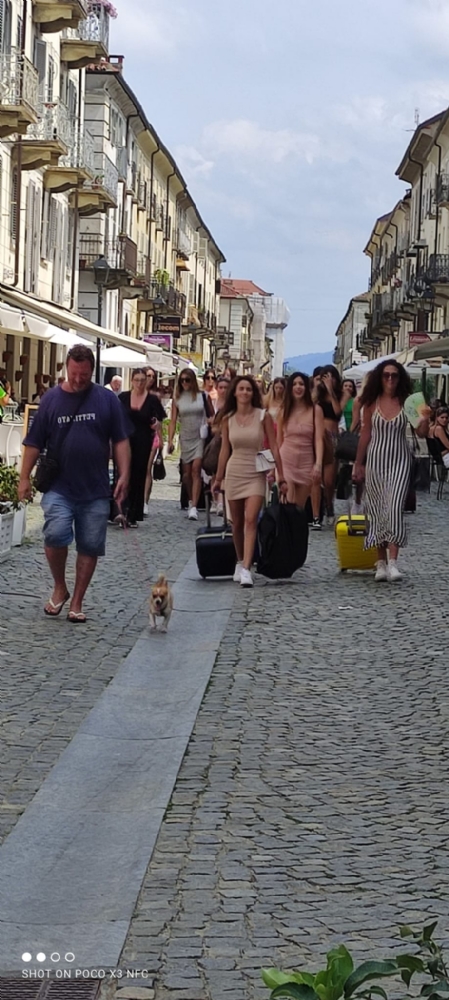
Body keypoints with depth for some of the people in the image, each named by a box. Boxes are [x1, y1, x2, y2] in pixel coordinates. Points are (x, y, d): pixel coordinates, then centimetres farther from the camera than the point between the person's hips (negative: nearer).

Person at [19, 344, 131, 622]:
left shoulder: (107, 399, 1)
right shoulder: (51, 399, 1)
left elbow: (120, 441, 3)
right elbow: (34, 443, 5)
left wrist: (124, 476, -5)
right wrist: (25, 478, 1)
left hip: (96, 490, 1)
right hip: (59, 487, -1)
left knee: (90, 546, 5)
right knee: (56, 534, -20)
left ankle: (77, 602, 19)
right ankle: (60, 588, 4)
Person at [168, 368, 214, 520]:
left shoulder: (203, 396, 1)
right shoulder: (177, 399, 4)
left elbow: (212, 415, 9)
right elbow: (173, 421, 2)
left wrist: (210, 423, -12)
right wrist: (170, 440, -7)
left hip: (200, 438, -3)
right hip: (185, 438, 3)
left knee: (195, 469, -14)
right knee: (186, 473, 7)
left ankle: (194, 507, -18)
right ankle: (191, 500, 29)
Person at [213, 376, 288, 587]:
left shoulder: (263, 416, -4)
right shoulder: (228, 419, 3)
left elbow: (274, 447, -3)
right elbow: (224, 450, 9)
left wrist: (281, 477, -5)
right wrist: (218, 478, 10)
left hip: (256, 474, -3)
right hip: (234, 472, 3)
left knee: (251, 520, -16)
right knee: (237, 523, 9)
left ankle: (246, 569, -21)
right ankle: (240, 562, 27)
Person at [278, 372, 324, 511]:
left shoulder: (315, 410, -2)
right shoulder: (284, 410, 5)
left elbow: (319, 439, -8)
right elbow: (279, 439, 12)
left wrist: (318, 464, -19)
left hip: (306, 463, 0)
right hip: (286, 461, 0)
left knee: (300, 507, 8)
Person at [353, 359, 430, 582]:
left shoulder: (407, 402, -2)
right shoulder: (372, 403, 2)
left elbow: (421, 434, -2)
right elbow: (365, 434, 9)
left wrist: (425, 419, -23)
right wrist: (358, 464, 11)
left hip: (399, 461, -2)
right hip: (376, 460, 2)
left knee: (394, 508, -14)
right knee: (377, 510, 4)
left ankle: (393, 562, -17)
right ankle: (381, 562, 11)